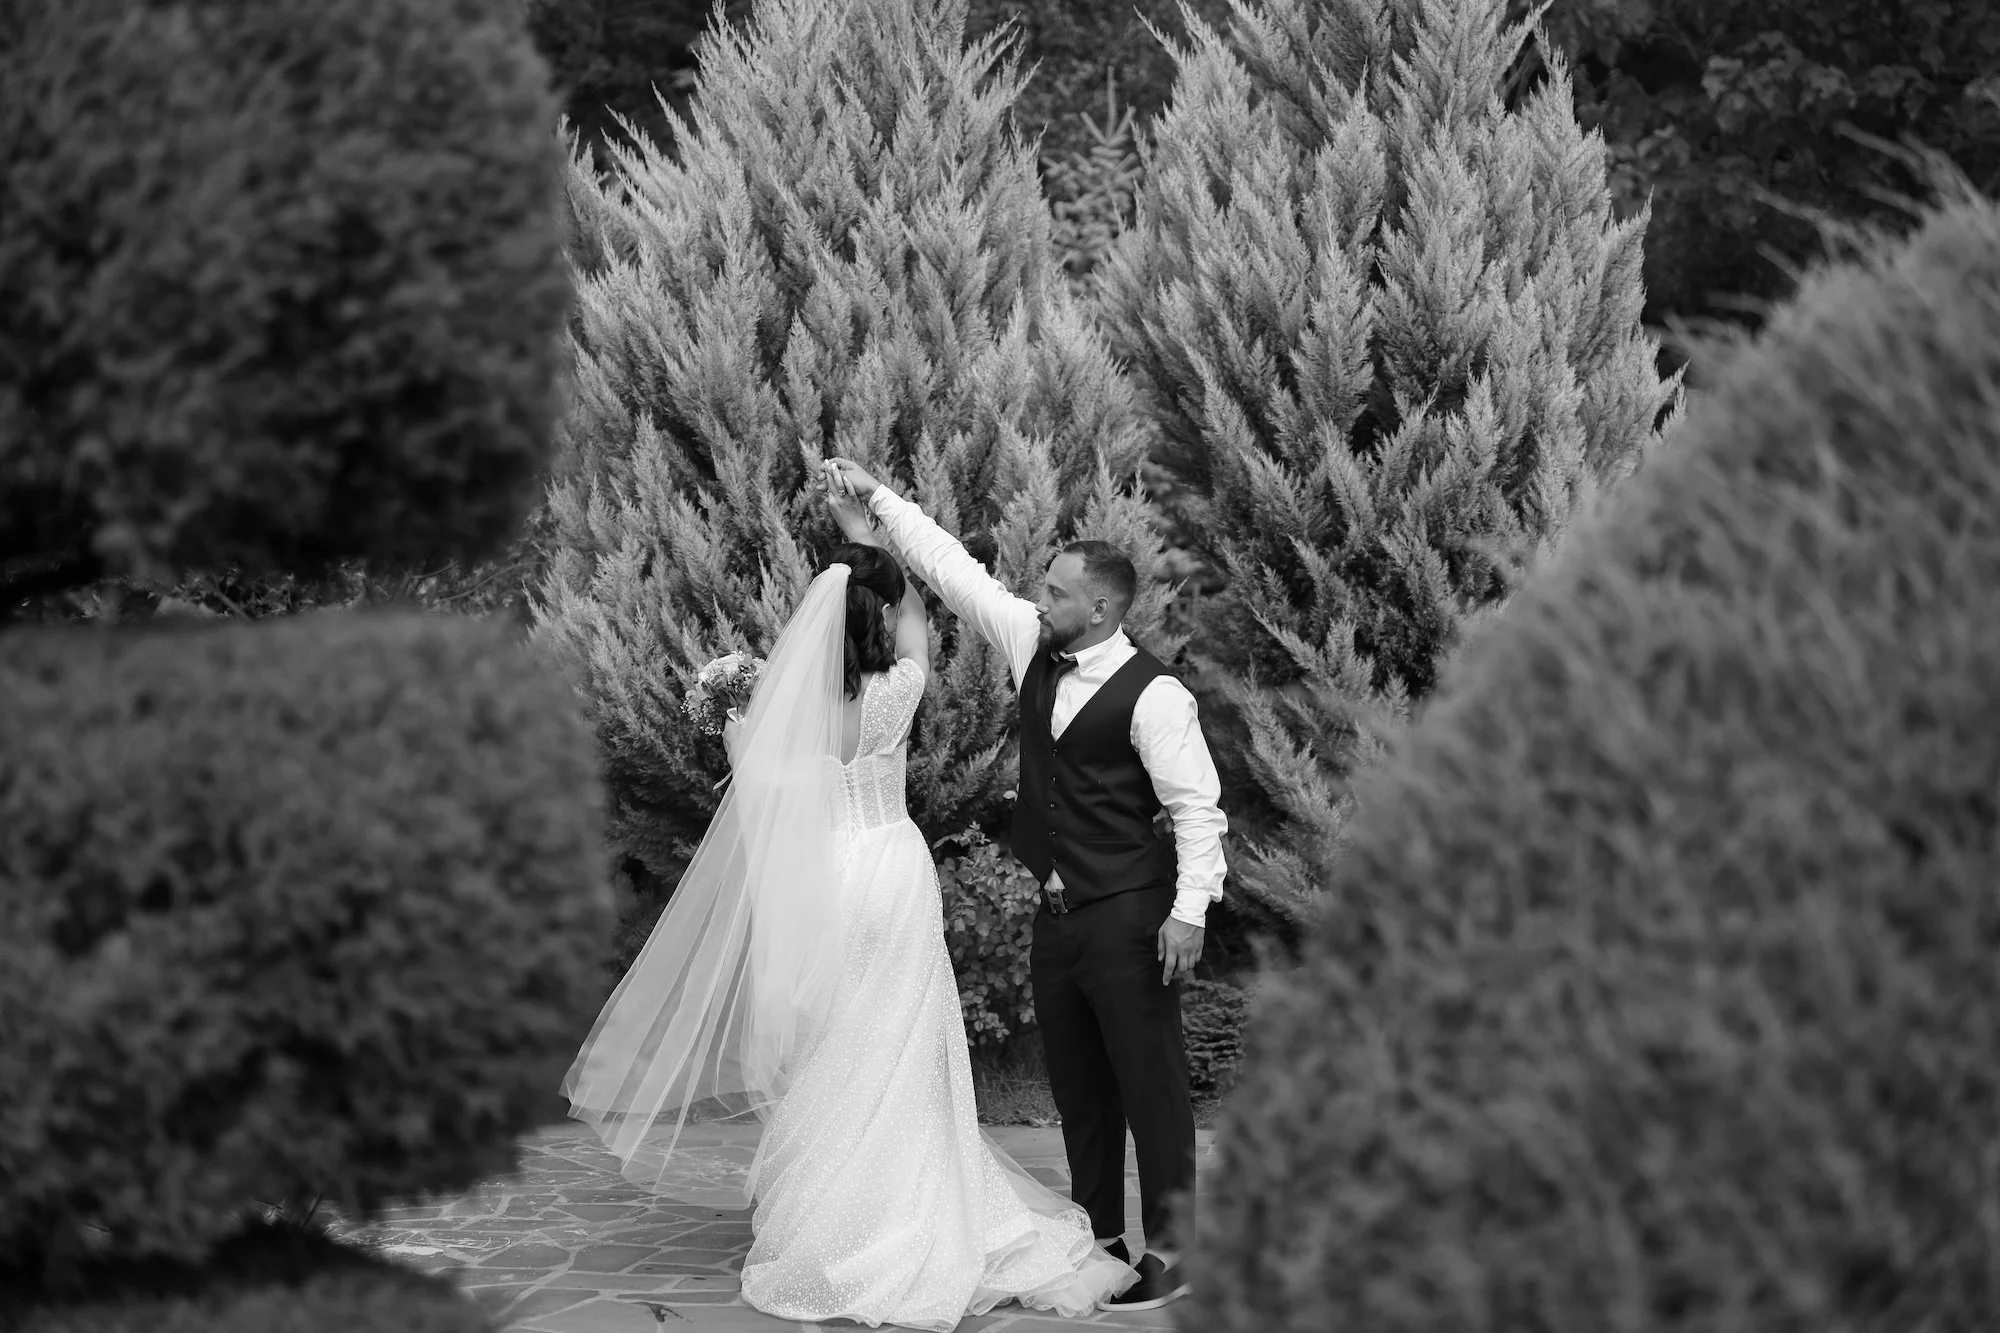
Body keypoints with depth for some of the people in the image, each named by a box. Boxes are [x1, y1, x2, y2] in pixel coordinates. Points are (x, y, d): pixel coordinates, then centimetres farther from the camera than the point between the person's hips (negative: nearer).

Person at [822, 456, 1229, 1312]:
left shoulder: (1152, 695, -14)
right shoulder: (1033, 650, 6)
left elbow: (1197, 808, -14)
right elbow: (955, 572, 11)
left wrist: (1189, 911, -20)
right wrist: (877, 499, 9)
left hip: (1128, 919, -8)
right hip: (1058, 913, 8)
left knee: (1149, 1082, -3)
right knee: (1076, 1084, 13)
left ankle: (1168, 1255, 1)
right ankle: (1097, 1237, 23)